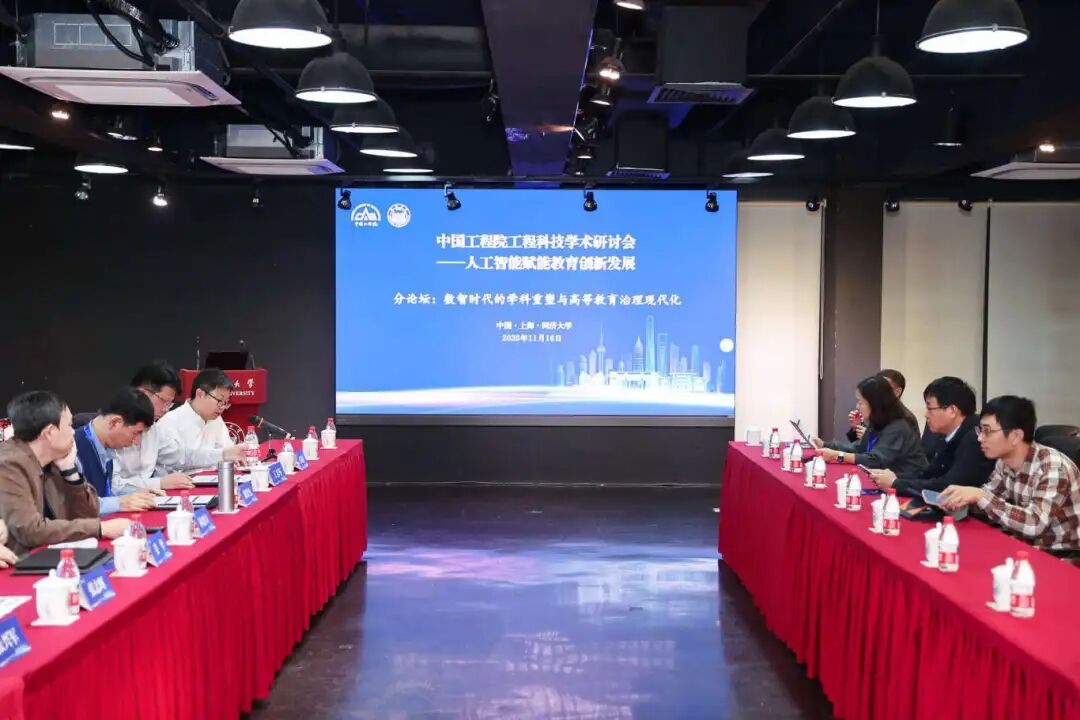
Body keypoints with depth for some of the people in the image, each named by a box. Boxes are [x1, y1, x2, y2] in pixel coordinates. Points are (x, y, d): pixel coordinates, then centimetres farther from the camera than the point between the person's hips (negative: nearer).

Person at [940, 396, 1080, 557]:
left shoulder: (1052, 466, -23)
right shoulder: (1005, 463, -2)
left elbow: (1035, 524, -32)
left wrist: (980, 496, -31)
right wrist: (961, 499, -13)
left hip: (1064, 556, -6)